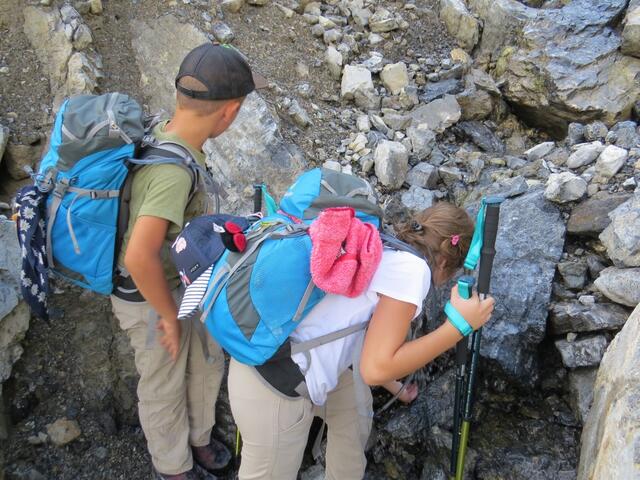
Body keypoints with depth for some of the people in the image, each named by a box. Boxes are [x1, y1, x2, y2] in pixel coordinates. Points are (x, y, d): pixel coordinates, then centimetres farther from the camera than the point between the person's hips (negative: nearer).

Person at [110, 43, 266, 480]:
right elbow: (139, 257, -39)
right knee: (165, 386, 17)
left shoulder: (163, 135, -6)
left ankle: (198, 437, 52)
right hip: (151, 297, -8)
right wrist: (169, 315, -22)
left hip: (183, 282, 8)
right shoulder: (174, 170, -35)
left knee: (207, 366, 25)